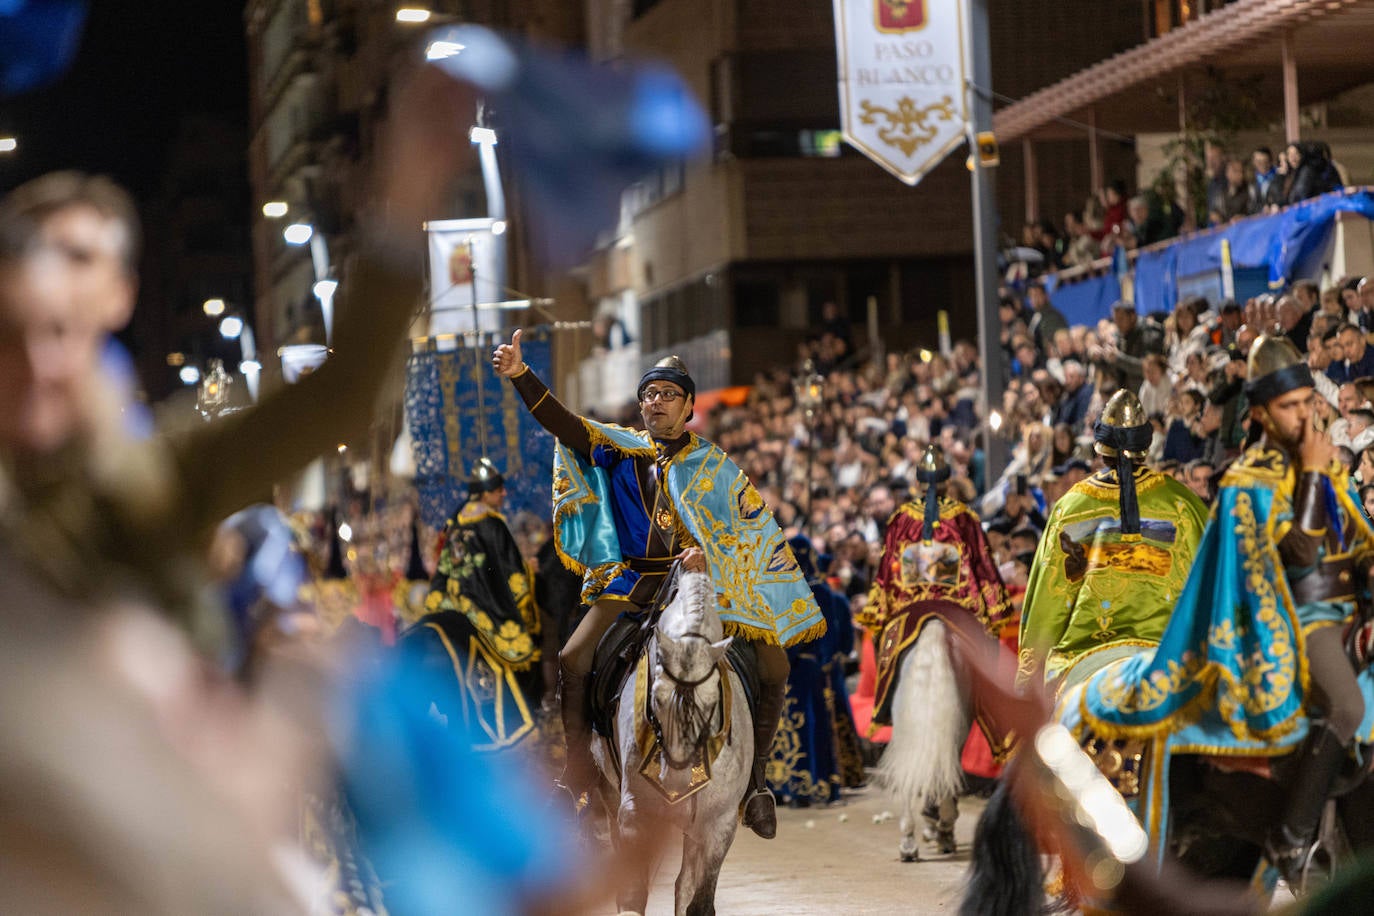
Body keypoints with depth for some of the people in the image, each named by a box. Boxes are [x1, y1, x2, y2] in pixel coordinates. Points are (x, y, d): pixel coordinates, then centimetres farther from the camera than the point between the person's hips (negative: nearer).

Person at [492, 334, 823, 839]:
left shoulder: (715, 465, 9)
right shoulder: (619, 447, 10)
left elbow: (752, 524, 1)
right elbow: (563, 423, -3)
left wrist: (711, 552, -18)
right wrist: (521, 376, -18)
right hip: (630, 580, 0)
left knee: (773, 665, -14)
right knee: (572, 659, -21)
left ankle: (754, 777, 1)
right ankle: (577, 765, -4)